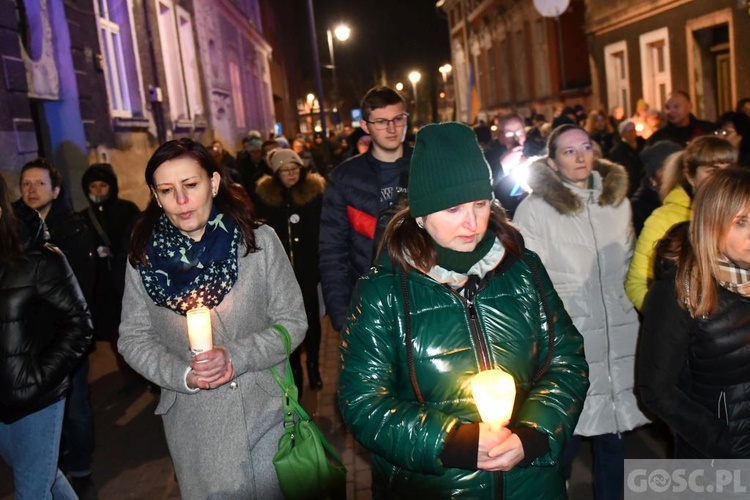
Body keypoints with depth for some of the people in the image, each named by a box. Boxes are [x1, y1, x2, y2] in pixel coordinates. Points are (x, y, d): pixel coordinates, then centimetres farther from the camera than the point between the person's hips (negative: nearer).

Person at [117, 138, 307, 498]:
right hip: (192, 422, 1)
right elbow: (133, 339, 1)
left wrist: (235, 357, -19)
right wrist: (183, 375, -15)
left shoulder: (258, 240, -9)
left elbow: (293, 322, -5)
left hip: (265, 411, 0)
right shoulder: (144, 256, -5)